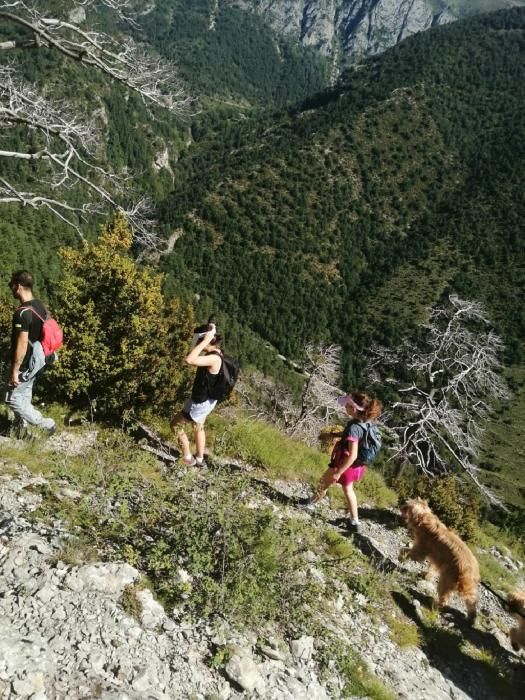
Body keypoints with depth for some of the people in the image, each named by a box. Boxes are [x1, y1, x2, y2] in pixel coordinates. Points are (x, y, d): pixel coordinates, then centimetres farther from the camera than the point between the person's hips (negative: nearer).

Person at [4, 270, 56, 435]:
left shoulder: (22, 313, -26)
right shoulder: (40, 305, 2)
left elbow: (22, 345, -26)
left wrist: (14, 370, -18)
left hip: (25, 364, -9)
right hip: (36, 360, 9)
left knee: (13, 399, 4)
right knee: (24, 396, 20)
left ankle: (46, 425, 7)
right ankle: (22, 427, 33)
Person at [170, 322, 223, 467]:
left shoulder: (214, 358, -33)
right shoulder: (213, 353, -2)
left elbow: (190, 360, -47)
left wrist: (206, 340, -42)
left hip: (201, 403, -10)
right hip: (202, 399, 10)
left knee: (176, 424, 7)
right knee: (198, 427, 27)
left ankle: (187, 457, 19)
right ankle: (199, 458, 44)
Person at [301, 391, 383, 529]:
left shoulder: (354, 427, -34)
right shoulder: (365, 422, -8)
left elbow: (353, 455, -34)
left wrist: (338, 472, -28)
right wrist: (335, 434, 6)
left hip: (346, 466, -7)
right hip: (356, 467, 7)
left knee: (324, 483, 19)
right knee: (348, 490, 28)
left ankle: (311, 504, 44)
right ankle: (354, 521, 38)